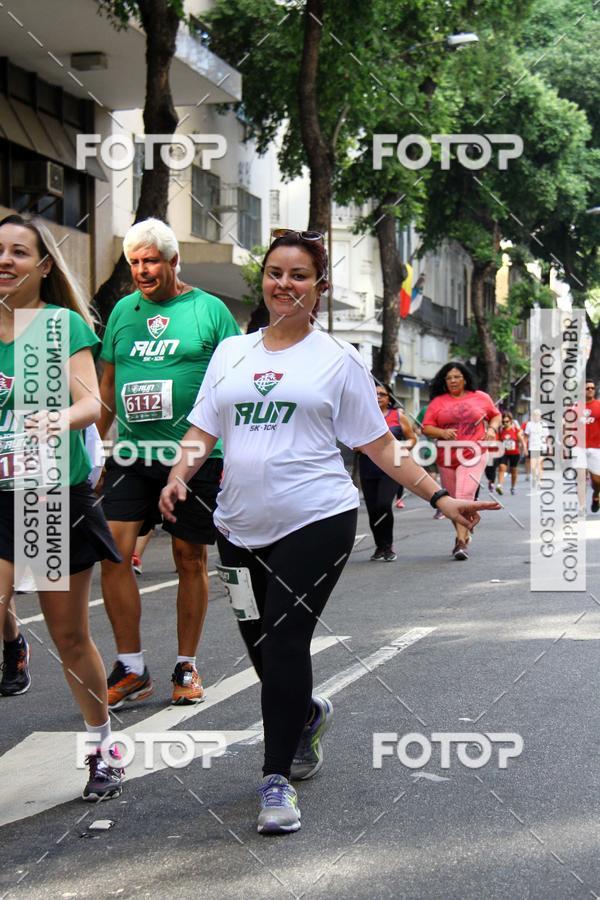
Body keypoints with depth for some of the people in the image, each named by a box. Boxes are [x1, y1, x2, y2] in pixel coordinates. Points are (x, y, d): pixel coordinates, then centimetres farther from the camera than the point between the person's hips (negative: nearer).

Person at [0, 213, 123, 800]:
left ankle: (102, 746, 29)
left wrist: (63, 419, -37)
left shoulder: (63, 323, -3)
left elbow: (92, 402, -16)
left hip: (58, 497, -2)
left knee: (70, 636, 9)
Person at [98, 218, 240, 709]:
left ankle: (187, 666, 18)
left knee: (191, 560, 5)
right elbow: (107, 387, 18)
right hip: (131, 455, 3)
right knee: (114, 553, -7)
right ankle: (131, 669, 3)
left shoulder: (208, 309, 0)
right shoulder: (123, 310, 12)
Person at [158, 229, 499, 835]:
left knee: (285, 642, -11)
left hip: (316, 523, -4)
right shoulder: (231, 352, 14)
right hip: (241, 527, 4)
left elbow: (378, 444, 5)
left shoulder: (337, 359, 5)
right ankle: (308, 715, 44)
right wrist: (178, 477, -8)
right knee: (260, 645, 11)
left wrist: (438, 497, -2)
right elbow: (203, 430, 12)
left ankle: (278, 780, 0)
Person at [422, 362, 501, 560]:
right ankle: (462, 534, 32)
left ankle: (461, 542, -22)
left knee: (464, 496, -18)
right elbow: (427, 427, 3)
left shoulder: (481, 397, 6)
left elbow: (496, 415, 20)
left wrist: (492, 429, 0)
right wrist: (442, 433, -16)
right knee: (452, 500, 12)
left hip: (473, 455, -3)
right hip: (446, 457, 3)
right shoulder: (438, 402, 6)